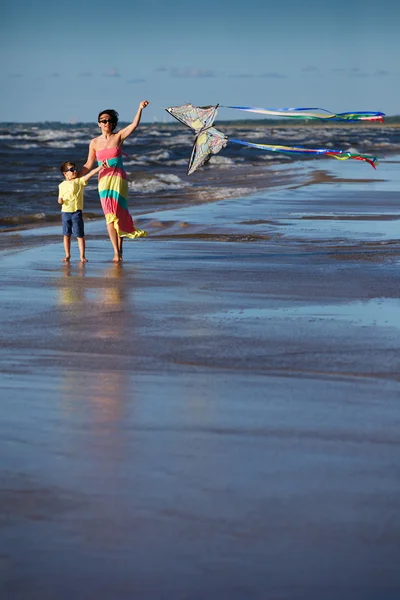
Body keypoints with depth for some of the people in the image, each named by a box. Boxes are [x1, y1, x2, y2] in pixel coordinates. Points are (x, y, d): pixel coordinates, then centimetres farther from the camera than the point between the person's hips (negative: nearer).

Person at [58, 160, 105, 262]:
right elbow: (60, 198, 15)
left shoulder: (79, 181, 0)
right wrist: (60, 200, -10)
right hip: (65, 212, 3)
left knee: (79, 235, -2)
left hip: (77, 212, -3)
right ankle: (67, 255, 17)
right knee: (66, 235, 8)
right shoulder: (62, 185, 8)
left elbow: (90, 174, -12)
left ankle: (82, 256, 1)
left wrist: (100, 167, -23)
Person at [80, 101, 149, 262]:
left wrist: (140, 108, -20)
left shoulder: (118, 137, 2)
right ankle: (116, 252, -6)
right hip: (104, 180, 1)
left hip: (119, 178, -1)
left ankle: (119, 250, 11)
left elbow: (134, 124, -9)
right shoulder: (94, 143, 7)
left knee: (118, 214, -1)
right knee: (109, 215, -5)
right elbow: (88, 164, 11)